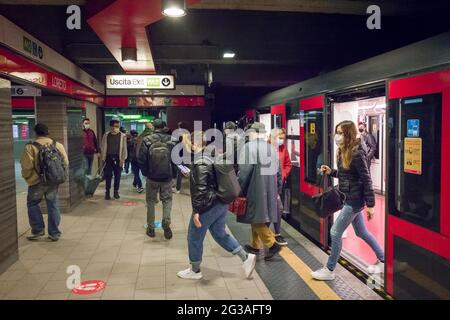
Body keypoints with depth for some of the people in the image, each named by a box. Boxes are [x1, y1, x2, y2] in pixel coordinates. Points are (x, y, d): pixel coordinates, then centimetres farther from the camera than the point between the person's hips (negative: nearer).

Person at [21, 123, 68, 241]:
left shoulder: (30, 147, -11)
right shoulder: (58, 145, 1)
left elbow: (27, 167, -14)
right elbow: (65, 163, 2)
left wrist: (28, 178, 4)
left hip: (37, 182, -3)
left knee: (32, 204, 17)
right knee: (53, 205, 12)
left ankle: (38, 230, 15)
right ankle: (54, 233, 16)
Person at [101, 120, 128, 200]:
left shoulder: (122, 136, 0)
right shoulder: (106, 135, 4)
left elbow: (124, 148, -1)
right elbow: (103, 147, 7)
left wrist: (123, 159, -7)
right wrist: (103, 158, 1)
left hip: (118, 158, -1)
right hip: (109, 158, 1)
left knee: (117, 176, 5)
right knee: (108, 176, 2)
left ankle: (116, 192, 16)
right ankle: (107, 192, 11)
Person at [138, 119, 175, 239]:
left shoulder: (147, 140, -11)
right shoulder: (171, 140, -9)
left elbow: (141, 159, -9)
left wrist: (146, 173, 6)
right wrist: (173, 173, 8)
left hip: (152, 177, 0)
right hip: (167, 177, 0)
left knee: (151, 201, 14)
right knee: (167, 200, 14)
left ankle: (151, 228, 18)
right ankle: (166, 225, 0)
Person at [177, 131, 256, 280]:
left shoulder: (200, 162, -19)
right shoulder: (210, 156, 11)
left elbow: (200, 189, -26)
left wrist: (196, 211, -25)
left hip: (208, 206, -9)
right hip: (220, 203, 9)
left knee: (194, 238, 8)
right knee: (220, 234, 20)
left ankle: (195, 271, 23)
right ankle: (246, 258, 17)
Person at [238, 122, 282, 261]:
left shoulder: (248, 147, -11)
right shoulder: (272, 148, 10)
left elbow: (244, 173, -17)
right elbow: (278, 173, 13)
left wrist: (239, 191, -7)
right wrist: (277, 191, 21)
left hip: (255, 190, -7)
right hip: (269, 191, 7)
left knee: (256, 219, 1)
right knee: (259, 217, 17)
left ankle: (272, 244, -7)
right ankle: (255, 245, 27)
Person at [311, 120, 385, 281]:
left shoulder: (357, 154, -19)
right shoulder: (343, 152, 7)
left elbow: (366, 180, -19)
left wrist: (370, 204, -18)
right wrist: (330, 172, 1)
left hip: (354, 200, -9)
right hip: (349, 199, 9)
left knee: (335, 232, -3)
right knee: (361, 232, 20)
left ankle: (329, 270, 10)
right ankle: (383, 260, 36)